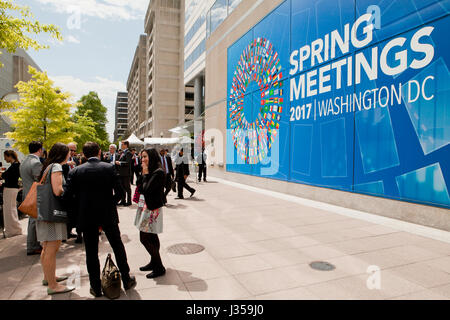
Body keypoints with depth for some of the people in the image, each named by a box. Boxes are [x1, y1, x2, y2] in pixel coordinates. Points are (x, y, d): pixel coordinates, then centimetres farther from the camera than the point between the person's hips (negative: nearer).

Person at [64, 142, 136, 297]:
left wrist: (80, 207, 9)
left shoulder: (75, 171, -5)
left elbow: (68, 194, -7)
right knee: (118, 247, 15)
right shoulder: (109, 168, -8)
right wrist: (111, 203, 7)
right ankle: (127, 280, 24)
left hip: (86, 216, 1)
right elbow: (119, 191, -10)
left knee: (91, 252, 12)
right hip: (108, 215, 0)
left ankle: (96, 288, 21)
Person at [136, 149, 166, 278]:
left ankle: (159, 268, 7)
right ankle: (154, 263, 30)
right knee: (151, 237, 16)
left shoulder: (158, 172, -16)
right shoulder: (149, 171, 13)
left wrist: (146, 173, -15)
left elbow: (146, 189, -23)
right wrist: (143, 173, 0)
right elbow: (138, 184, 10)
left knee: (145, 238, -5)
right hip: (146, 207, 9)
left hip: (152, 209, -9)